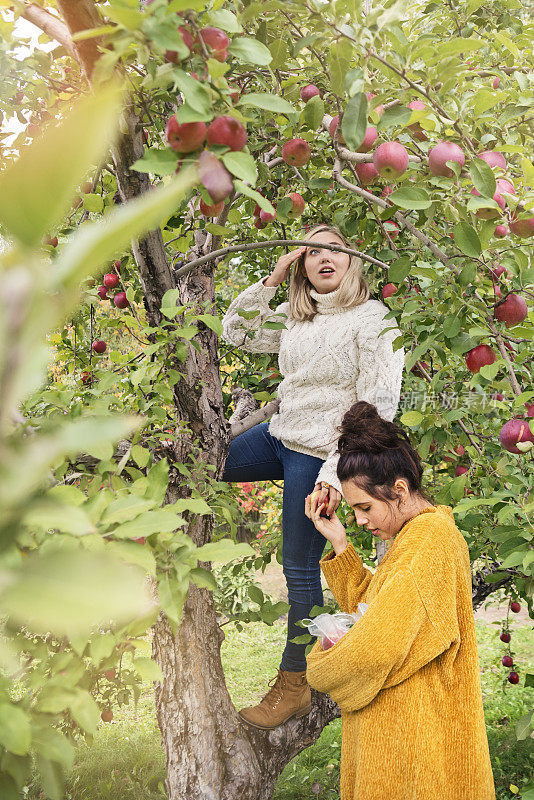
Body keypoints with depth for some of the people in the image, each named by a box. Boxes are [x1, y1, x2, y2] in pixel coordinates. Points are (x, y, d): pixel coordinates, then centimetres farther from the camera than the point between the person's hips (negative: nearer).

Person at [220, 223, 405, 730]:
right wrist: (270, 280, 2)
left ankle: (294, 687, 15)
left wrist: (336, 473, -25)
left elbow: (377, 408, -18)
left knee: (301, 570, 1)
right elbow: (236, 332, 15)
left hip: (320, 455, -7)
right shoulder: (295, 317, 7)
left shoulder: (373, 320, -14)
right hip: (279, 436, 7)